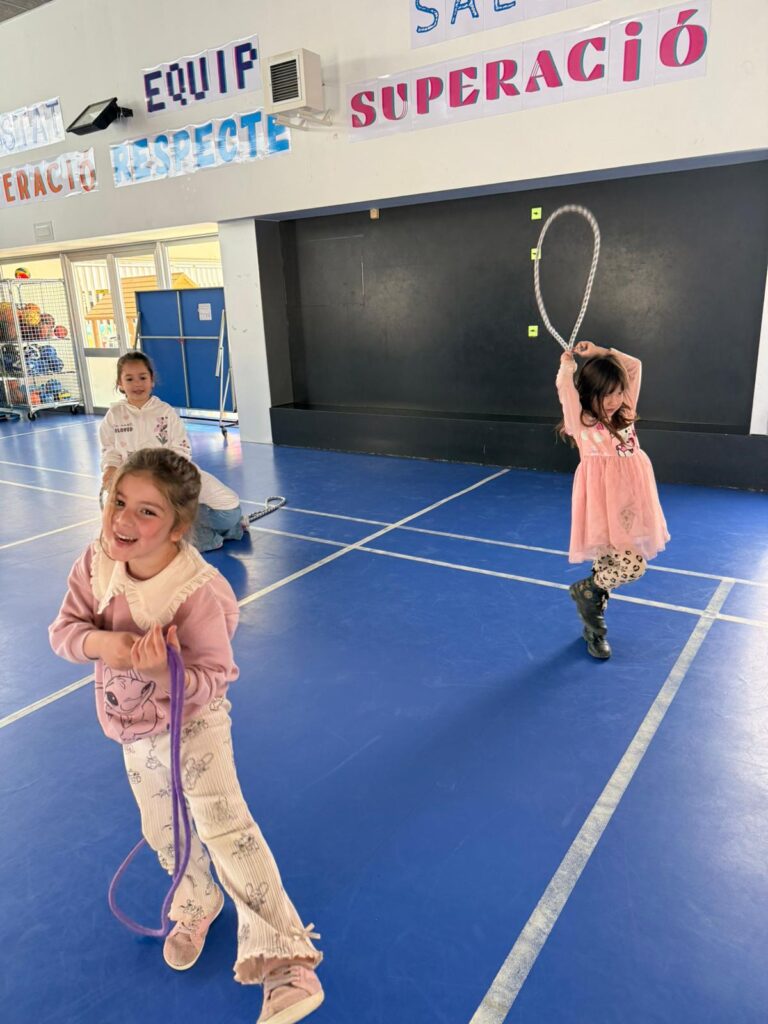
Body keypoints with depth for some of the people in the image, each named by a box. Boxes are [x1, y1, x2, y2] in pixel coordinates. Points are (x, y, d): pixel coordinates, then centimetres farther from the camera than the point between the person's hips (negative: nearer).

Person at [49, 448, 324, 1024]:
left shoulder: (197, 591, -31)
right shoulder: (96, 565, -14)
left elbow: (213, 679, -25)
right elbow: (64, 629, -7)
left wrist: (166, 673, -46)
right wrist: (98, 641, -30)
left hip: (194, 722, -6)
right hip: (134, 728, 6)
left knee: (224, 824, -15)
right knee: (162, 831, 22)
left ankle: (286, 962, 0)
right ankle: (197, 904, 53)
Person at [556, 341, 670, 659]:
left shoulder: (624, 415, 9)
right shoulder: (582, 424, -9)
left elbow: (635, 366, 15)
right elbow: (565, 387, -23)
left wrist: (600, 352, 9)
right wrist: (567, 366, -3)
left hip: (629, 505, 7)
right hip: (603, 507, -7)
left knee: (608, 566, 13)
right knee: (632, 565, -17)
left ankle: (593, 626, 29)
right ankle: (585, 590, 11)